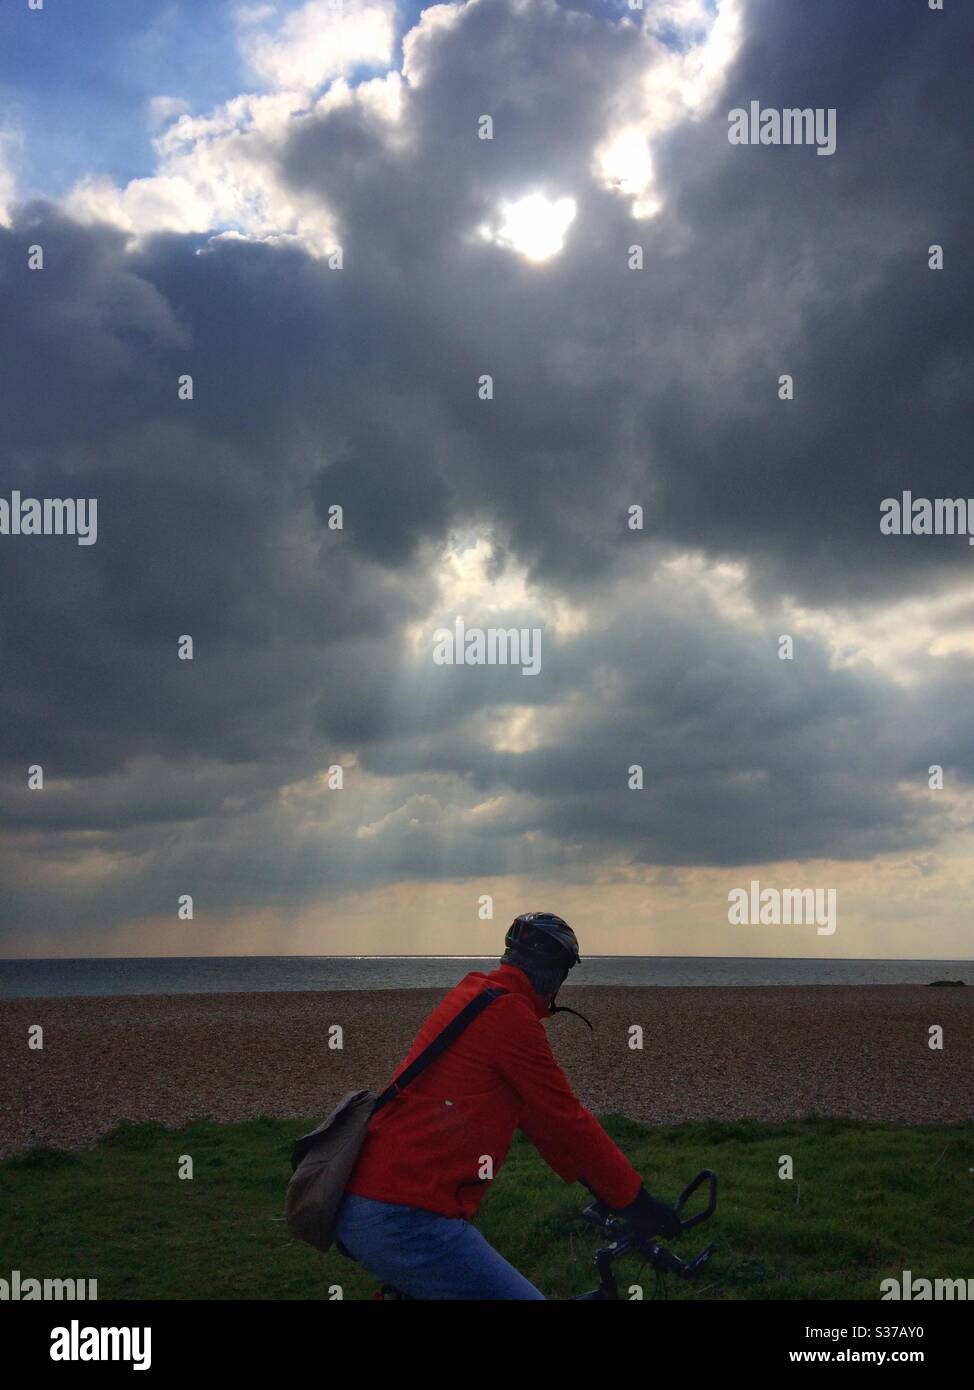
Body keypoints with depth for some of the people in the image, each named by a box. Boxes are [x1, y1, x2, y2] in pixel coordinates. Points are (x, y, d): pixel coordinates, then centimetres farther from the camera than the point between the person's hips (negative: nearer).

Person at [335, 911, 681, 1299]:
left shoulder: (469, 995, 18)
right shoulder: (509, 1014, -12)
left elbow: (533, 1114, 24)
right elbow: (566, 1121, -8)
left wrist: (594, 1182, 29)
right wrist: (637, 1201, 3)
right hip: (408, 1223, -10)